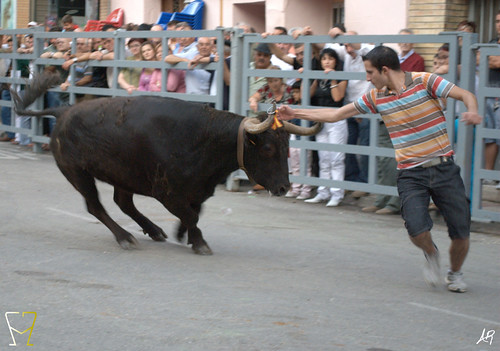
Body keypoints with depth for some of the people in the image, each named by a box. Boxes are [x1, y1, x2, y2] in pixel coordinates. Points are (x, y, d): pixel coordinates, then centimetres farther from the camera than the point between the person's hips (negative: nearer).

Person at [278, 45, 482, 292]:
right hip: (410, 174, 2)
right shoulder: (376, 97, 6)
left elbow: (465, 95, -14)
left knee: (460, 231, -2)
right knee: (417, 229, -19)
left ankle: (455, 273, 29)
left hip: (443, 168, -2)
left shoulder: (424, 81, -7)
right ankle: (431, 255, 17)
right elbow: (336, 114, 12)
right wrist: (295, 114, 11)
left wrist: (472, 112, -37)